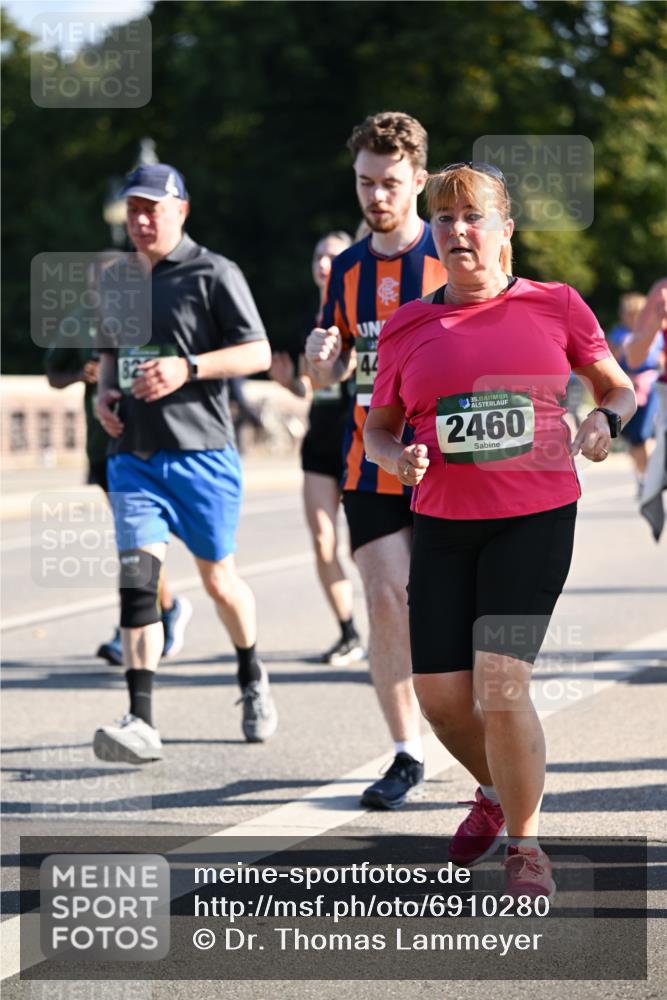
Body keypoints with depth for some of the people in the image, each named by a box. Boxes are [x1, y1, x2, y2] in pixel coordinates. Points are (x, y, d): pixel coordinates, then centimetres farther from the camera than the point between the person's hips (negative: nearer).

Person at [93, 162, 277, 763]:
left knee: (218, 577, 8)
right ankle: (141, 723, -18)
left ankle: (252, 679, 37)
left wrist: (188, 368, -20)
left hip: (200, 451, -4)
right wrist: (105, 392, 7)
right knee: (137, 574, -12)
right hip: (132, 455, 4)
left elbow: (258, 353, -8)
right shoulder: (116, 282, 14)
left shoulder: (213, 274, -4)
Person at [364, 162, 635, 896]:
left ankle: (525, 843, 3)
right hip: (443, 524, 3)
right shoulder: (407, 327, 5)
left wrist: (605, 421, -8)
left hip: (536, 518, -3)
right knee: (440, 696, 0)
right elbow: (378, 426, 15)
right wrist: (398, 459, -7)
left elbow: (619, 387, 14)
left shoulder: (556, 307, 1)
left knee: (500, 685, -16)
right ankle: (497, 793, 34)